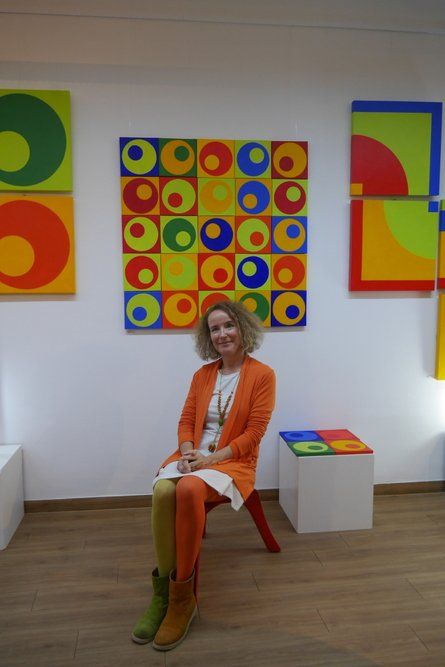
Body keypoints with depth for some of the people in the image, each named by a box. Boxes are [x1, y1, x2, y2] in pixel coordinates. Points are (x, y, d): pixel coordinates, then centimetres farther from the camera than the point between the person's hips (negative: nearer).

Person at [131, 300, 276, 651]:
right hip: (195, 456, 4)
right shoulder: (203, 374, 13)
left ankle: (182, 593, -20)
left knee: (189, 489, -35)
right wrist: (188, 452, -11)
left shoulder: (262, 375, -2)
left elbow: (253, 433, -8)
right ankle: (164, 588, -16)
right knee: (162, 490, -29)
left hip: (234, 460, -4)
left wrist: (212, 458, -17)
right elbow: (186, 422, 11)